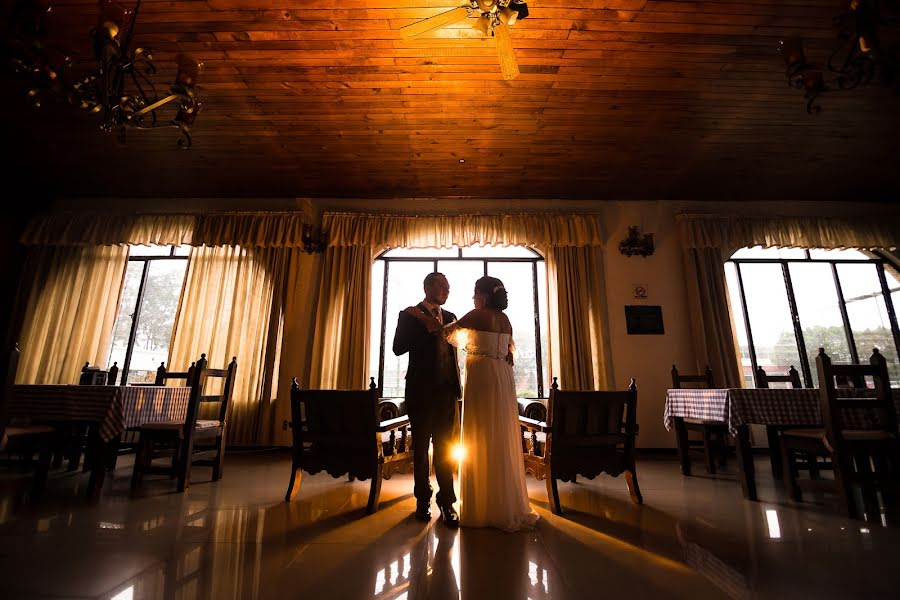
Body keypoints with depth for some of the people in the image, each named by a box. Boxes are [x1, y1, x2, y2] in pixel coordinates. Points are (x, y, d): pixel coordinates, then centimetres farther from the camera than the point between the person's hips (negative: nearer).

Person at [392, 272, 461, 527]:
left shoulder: (450, 317, 13)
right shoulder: (410, 315, -1)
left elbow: (454, 346, 16)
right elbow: (398, 348, -12)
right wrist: (427, 328, -19)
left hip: (447, 390, 3)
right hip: (421, 391, -3)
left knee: (445, 447, 8)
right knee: (421, 447, 11)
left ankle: (446, 501, 19)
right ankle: (423, 500, 26)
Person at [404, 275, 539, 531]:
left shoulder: (479, 314, -8)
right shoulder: (504, 319, 13)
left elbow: (446, 331, -6)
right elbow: (509, 355, 14)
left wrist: (418, 314, 3)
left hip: (482, 378, -8)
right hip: (503, 380, 8)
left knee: (482, 441, 2)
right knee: (502, 442, 14)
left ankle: (486, 509, 12)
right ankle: (508, 505, 25)